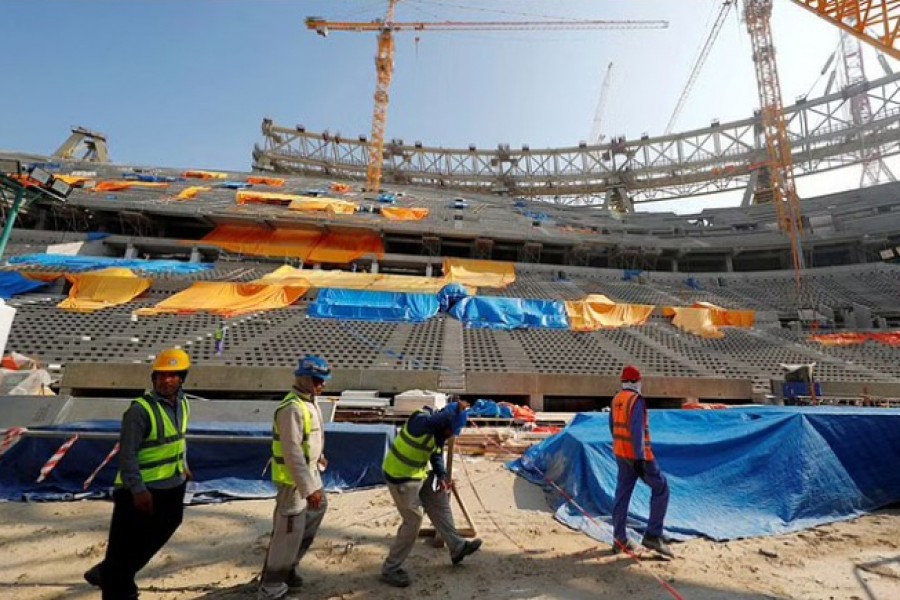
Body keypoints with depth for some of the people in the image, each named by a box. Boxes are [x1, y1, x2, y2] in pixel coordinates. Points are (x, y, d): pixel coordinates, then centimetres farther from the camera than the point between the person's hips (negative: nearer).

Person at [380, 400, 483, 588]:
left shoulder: (439, 431, 0)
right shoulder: (421, 420, -29)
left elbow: (436, 455, 10)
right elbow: (441, 419, -53)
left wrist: (442, 476, -4)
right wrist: (458, 409, -41)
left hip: (419, 475, 9)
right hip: (401, 477, -9)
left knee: (440, 504, 16)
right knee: (413, 520, -4)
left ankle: (457, 547, 31)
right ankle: (390, 569, 13)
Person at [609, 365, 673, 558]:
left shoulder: (616, 399, 9)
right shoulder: (637, 399, -14)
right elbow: (637, 429, -22)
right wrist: (640, 457, -23)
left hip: (620, 453, 8)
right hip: (637, 454, -7)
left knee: (622, 493, 11)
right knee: (661, 488, 7)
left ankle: (619, 540, 16)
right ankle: (652, 535, 5)